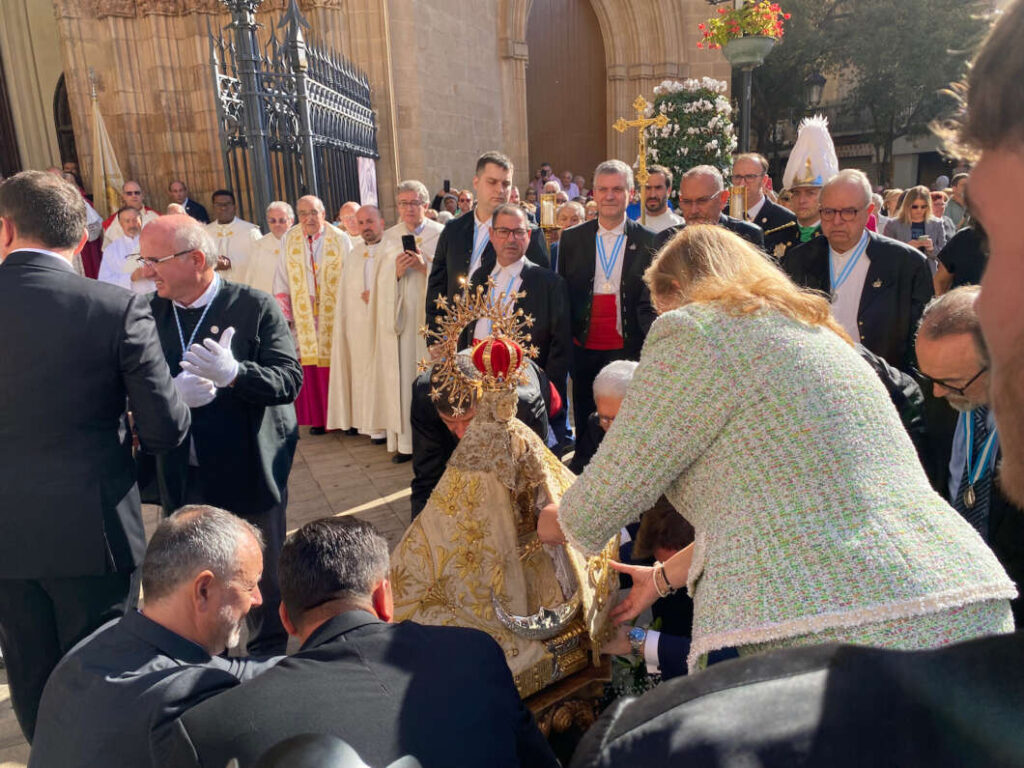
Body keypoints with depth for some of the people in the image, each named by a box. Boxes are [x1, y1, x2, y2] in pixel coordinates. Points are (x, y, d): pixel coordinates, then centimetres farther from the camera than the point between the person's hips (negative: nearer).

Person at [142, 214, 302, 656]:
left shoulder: (256, 308, -10)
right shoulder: (149, 313, 3)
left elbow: (290, 381, -16)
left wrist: (233, 373, -34)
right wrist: (172, 392, -22)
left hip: (250, 473, -3)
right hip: (182, 479, 4)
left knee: (262, 580, 14)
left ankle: (269, 664, 37)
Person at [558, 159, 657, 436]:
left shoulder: (647, 242, 1)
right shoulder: (572, 238, 5)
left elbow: (653, 300, 2)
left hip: (629, 351, -1)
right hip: (584, 349, 2)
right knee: (585, 426, 11)